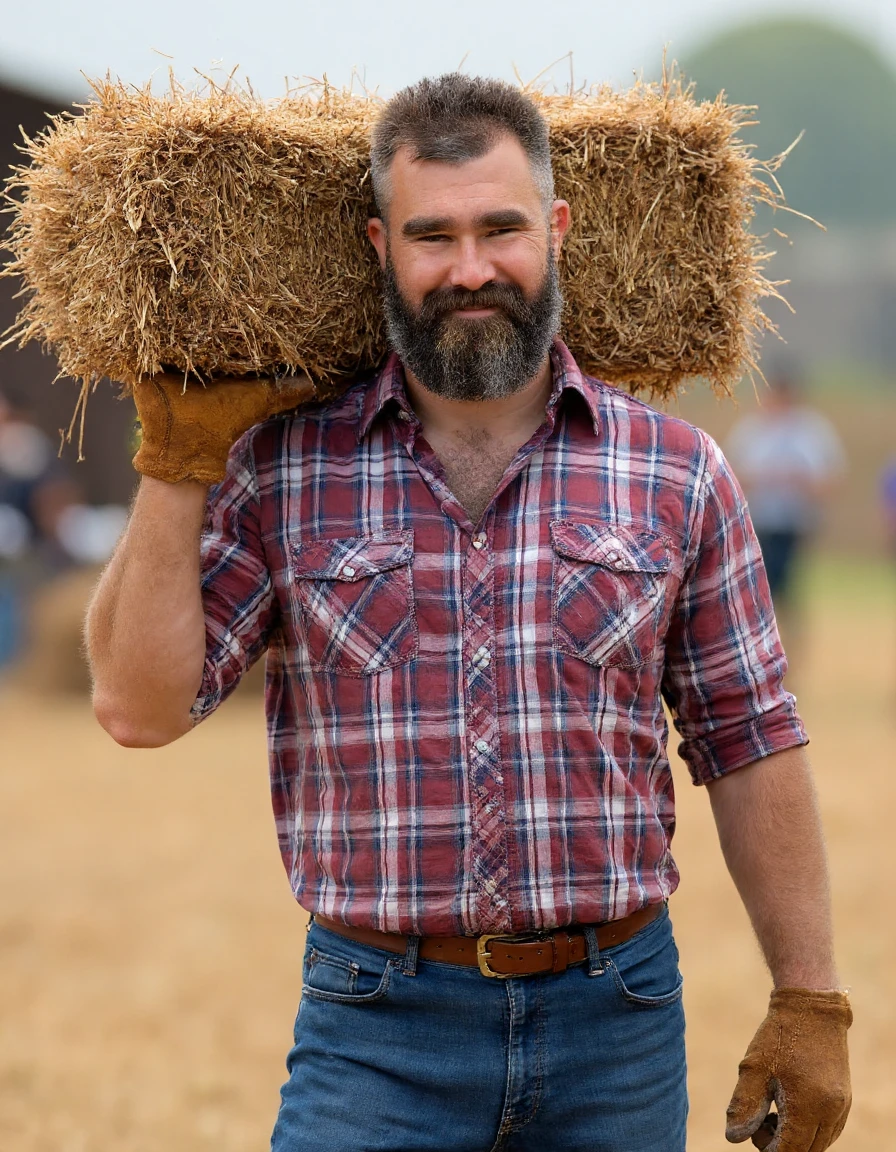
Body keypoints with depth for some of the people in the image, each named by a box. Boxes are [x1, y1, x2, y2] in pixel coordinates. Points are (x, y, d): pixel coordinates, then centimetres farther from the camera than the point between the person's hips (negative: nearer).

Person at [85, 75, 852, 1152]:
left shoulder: (675, 473, 4)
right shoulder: (283, 467, 2)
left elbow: (750, 747, 7)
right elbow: (139, 706, -4)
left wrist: (809, 1004, 3)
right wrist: (177, 464, -6)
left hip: (616, 1028, 1)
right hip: (376, 1032, -1)